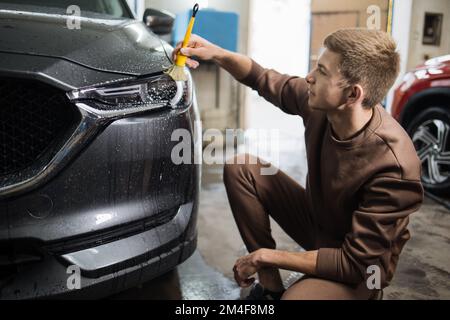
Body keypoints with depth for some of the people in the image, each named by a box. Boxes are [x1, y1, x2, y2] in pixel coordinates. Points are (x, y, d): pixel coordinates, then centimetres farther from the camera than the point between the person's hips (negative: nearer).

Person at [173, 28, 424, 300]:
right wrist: (217, 54, -16)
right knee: (240, 169, -7)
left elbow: (355, 263, -28)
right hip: (318, 220, 7)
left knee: (297, 295, -38)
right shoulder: (320, 103, -16)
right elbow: (265, 81, 2)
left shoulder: (393, 166, -34)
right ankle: (270, 286, 0)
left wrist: (266, 256, -23)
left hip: (361, 267, -7)